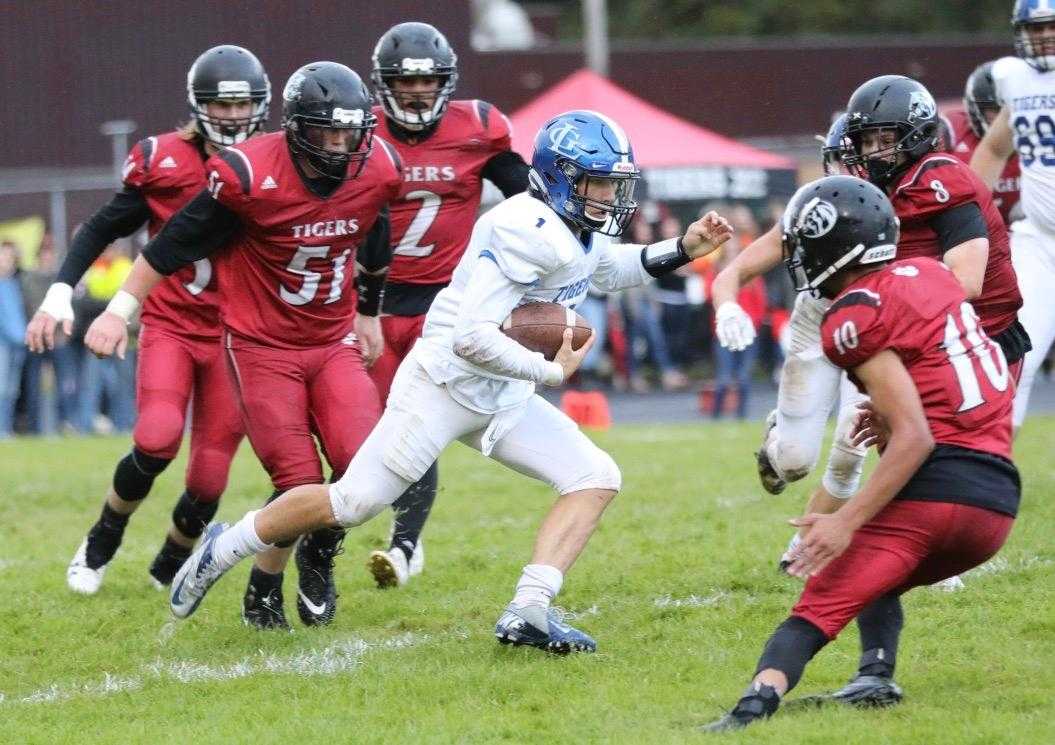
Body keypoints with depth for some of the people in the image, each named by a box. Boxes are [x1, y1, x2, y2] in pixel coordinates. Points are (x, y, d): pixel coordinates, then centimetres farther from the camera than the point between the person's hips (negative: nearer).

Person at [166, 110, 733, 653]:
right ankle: (224, 549, 17)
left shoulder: (581, 230, 4)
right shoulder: (528, 233, -26)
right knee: (355, 501, -4)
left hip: (501, 398, 9)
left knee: (596, 478, -5)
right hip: (445, 380, -9)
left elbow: (611, 268, 30)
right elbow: (473, 337, -32)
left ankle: (528, 612, -13)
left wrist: (684, 250, 15)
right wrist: (552, 371, -21)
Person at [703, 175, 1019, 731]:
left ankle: (760, 697, -35)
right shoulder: (930, 275, 16)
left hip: (930, 493, -7)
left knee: (818, 610, -10)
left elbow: (915, 437, -15)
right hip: (998, 502, 7)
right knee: (877, 583, 29)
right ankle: (876, 674, 4)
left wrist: (847, 522, -18)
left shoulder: (857, 316, -7)